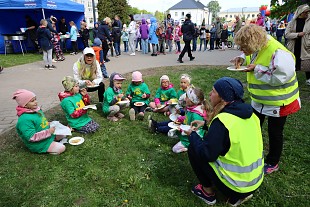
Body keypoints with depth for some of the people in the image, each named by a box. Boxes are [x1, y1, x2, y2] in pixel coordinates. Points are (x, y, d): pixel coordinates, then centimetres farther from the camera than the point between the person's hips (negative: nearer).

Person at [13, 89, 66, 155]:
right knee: (61, 148, -16)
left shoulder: (37, 109, -1)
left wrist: (49, 124, -1)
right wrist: (48, 132, -29)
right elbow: (31, 137, -30)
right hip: (39, 144, -9)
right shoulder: (25, 119, -28)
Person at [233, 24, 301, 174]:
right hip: (259, 99, 8)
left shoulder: (278, 53, -32)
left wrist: (257, 69, -28)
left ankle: (272, 163, 33)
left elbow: (280, 77, -32)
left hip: (278, 102, -8)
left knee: (274, 133, 10)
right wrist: (242, 58, -6)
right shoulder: (256, 47, -7)